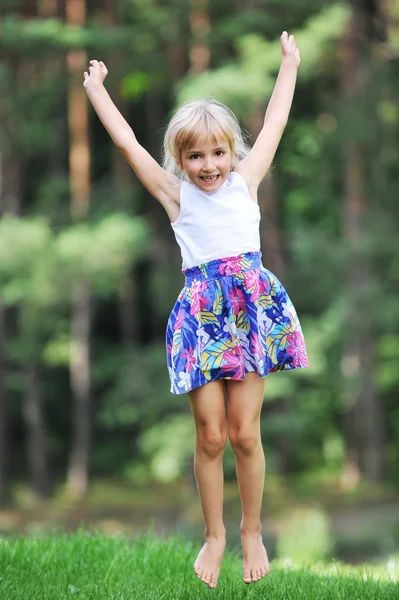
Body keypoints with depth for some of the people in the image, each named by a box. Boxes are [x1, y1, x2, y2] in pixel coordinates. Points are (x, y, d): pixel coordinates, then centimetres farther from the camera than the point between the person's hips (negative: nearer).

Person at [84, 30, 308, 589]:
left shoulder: (245, 181, 8)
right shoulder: (175, 194, 6)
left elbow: (274, 125, 17)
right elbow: (128, 143, 7)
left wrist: (289, 63, 25)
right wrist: (97, 89, 12)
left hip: (252, 305, 0)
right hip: (200, 311, 0)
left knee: (244, 432, 1)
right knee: (210, 434, 1)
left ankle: (252, 531, 18)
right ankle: (214, 534, 19)